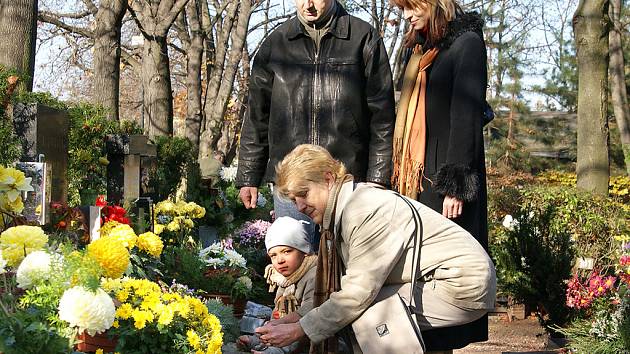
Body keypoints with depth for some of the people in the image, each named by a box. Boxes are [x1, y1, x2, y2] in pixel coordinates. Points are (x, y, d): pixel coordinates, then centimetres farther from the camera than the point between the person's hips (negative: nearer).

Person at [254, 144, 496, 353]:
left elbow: (360, 293, -24)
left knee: (364, 314, -19)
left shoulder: (366, 209, -22)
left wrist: (299, 330, -19)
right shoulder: (342, 209, 7)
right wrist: (296, 319, -3)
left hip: (464, 285, -10)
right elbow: (347, 286, 6)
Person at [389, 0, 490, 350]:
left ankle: (440, 343, -2)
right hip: (415, 177, 7)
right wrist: (399, 177, 14)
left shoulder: (467, 43, -5)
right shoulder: (420, 51, 18)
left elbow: (466, 115, -12)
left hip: (444, 177, -7)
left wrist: (455, 184, -18)